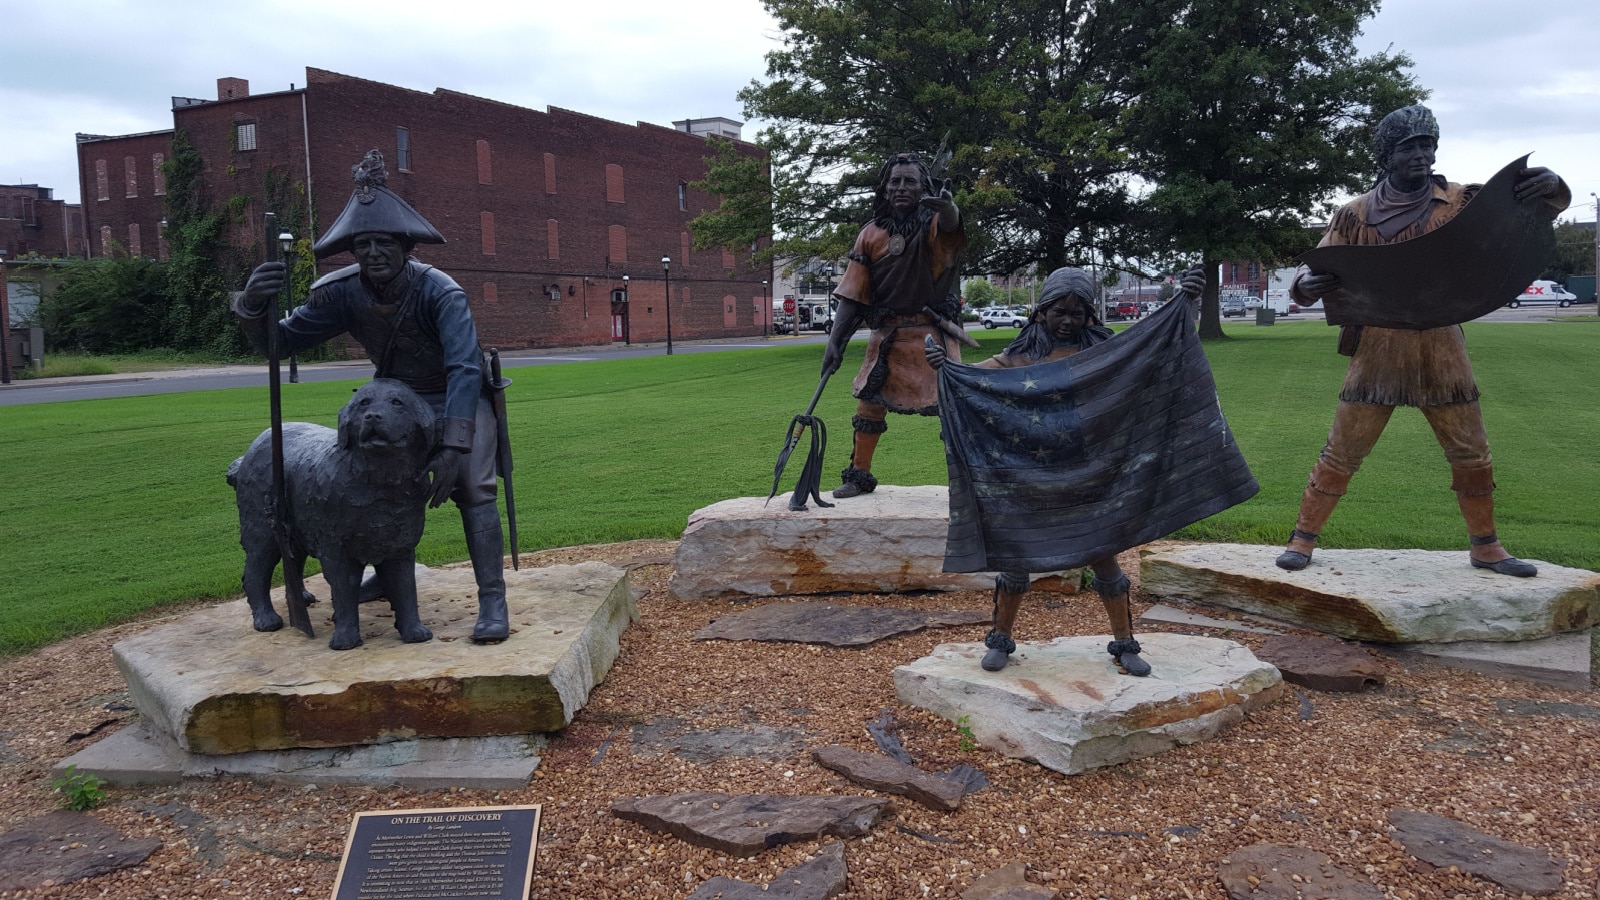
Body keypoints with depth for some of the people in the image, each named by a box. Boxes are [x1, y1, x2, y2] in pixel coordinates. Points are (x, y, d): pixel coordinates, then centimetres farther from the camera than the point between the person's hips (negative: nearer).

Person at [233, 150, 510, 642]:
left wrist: (454, 446, -46)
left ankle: (492, 601, -19)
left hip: (460, 400, -5)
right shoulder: (342, 293, -17)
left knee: (472, 489, -21)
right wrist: (253, 306, -35)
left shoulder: (440, 292, -30)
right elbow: (282, 340, -12)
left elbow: (465, 369, -38)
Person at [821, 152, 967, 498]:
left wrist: (947, 208, -60)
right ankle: (859, 476, 26)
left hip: (932, 334, -4)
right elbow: (853, 295, 1)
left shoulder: (933, 225, -8)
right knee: (869, 403, 10)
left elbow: (950, 222, -35)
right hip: (887, 336, 4)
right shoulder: (872, 234, 1)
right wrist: (835, 342, -6)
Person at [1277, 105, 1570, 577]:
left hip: (1441, 348, 2)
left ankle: (1486, 547, 26)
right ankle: (1302, 539, 11)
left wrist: (1551, 186, -20)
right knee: (1341, 451, 0)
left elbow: (1543, 205, 5)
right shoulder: (1356, 214, -1)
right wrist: (1307, 284, -26)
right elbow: (1315, 270, -1)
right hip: (1378, 348, -2)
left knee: (1471, 452, 10)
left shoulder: (1461, 200, 3)